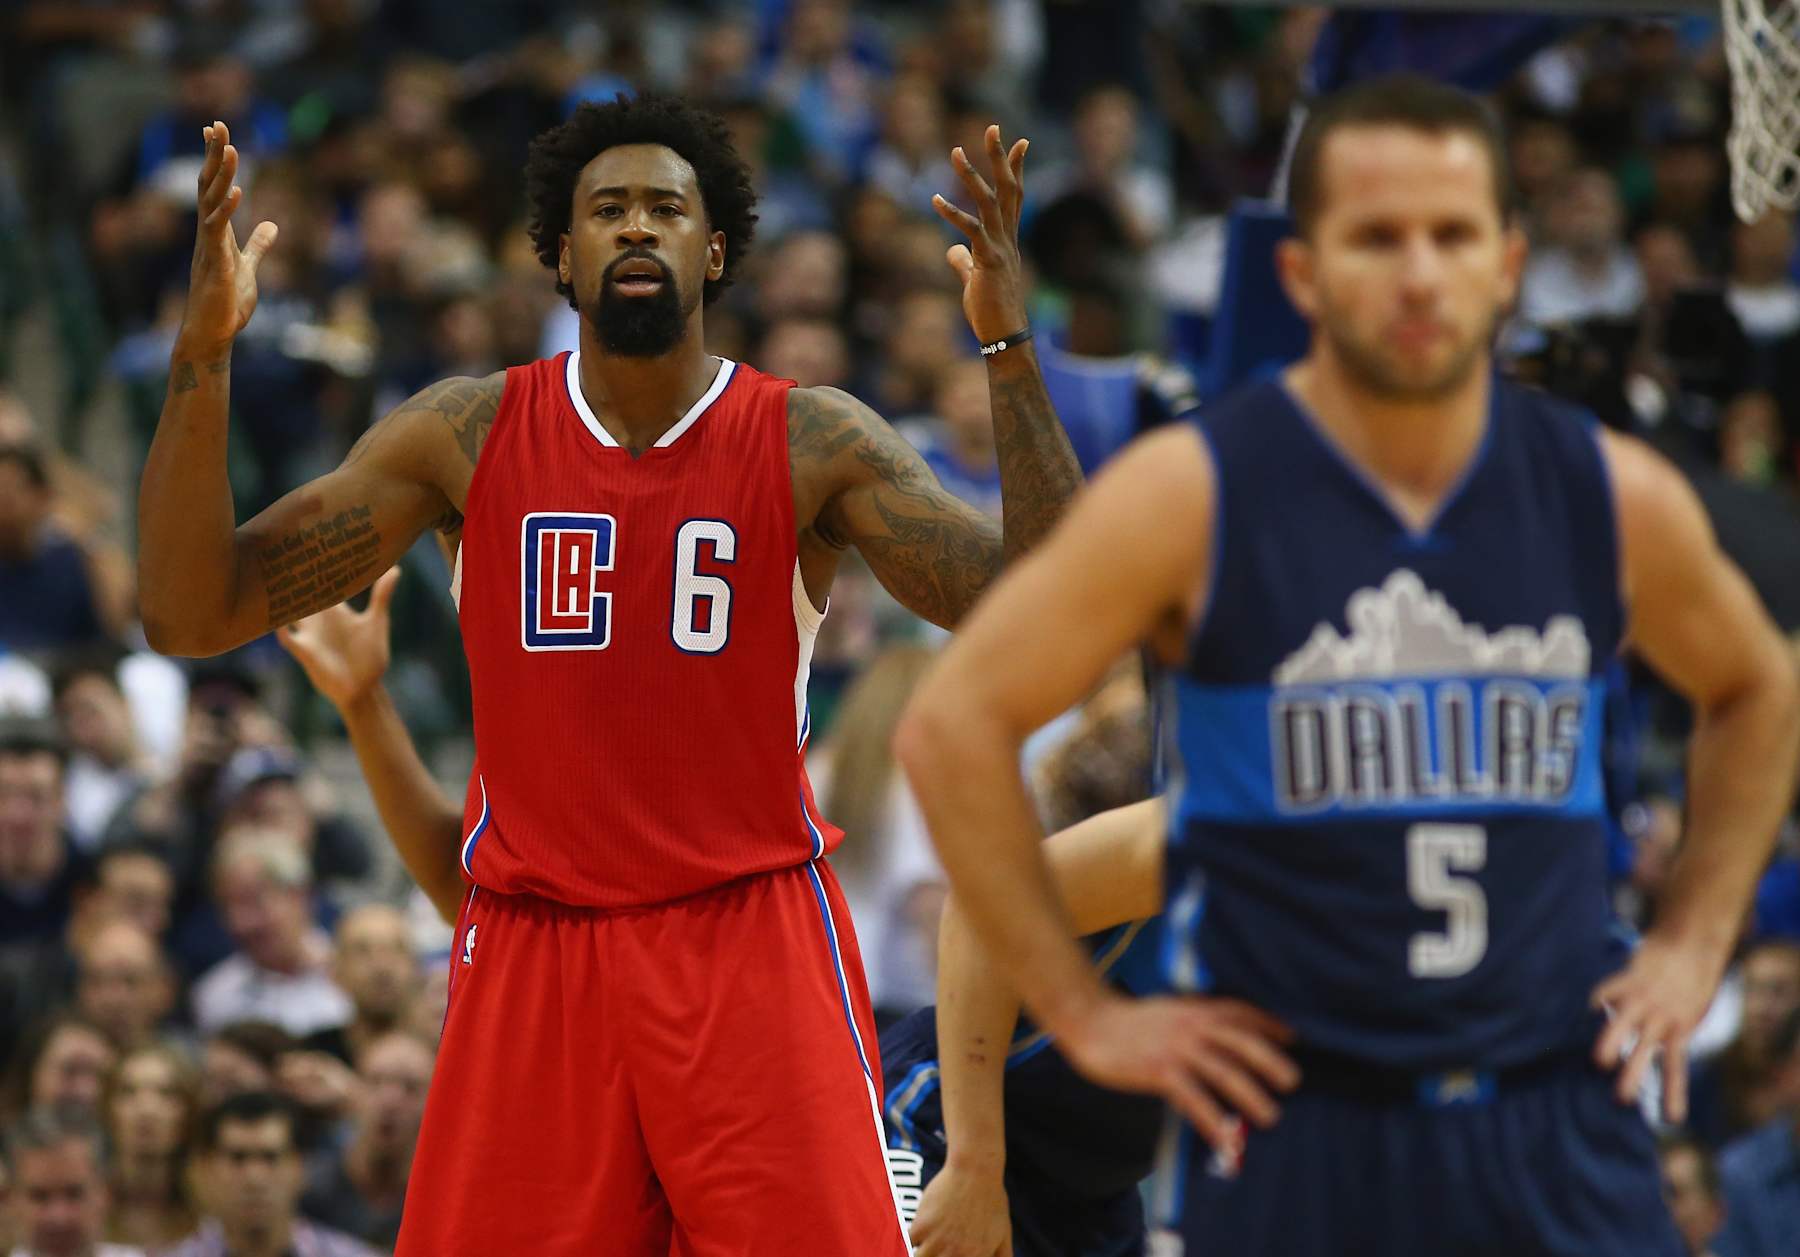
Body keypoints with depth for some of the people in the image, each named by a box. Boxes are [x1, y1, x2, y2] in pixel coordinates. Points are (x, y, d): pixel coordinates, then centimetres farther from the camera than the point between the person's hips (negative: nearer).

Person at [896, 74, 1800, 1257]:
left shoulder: (1615, 498, 3)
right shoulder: (1191, 495, -7)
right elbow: (953, 724, -4)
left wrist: (1692, 947, 12)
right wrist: (1084, 1013, -5)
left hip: (1561, 1129, 2)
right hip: (1289, 1124, -2)